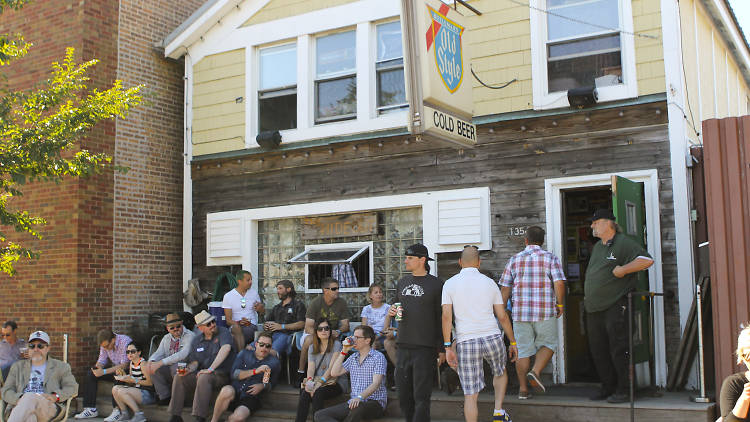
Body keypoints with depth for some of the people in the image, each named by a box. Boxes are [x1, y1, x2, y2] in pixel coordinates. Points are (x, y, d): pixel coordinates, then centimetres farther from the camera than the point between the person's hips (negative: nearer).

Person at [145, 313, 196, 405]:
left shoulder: (190, 336, -8)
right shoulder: (166, 338, 16)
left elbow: (183, 354, -23)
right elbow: (159, 353, 6)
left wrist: (161, 362, -30)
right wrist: (150, 362, -20)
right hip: (169, 371, 6)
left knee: (175, 366, -36)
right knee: (152, 366, -19)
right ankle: (165, 397, -10)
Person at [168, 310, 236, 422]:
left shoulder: (223, 332, -6)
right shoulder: (196, 341, 12)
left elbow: (226, 348, -25)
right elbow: (194, 362, 13)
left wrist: (211, 369, -30)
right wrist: (188, 369, -13)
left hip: (222, 375, -6)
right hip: (200, 374, 6)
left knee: (204, 378, -35)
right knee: (179, 378, -15)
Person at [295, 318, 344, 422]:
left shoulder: (336, 344, 1)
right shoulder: (312, 348, 17)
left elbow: (332, 367, -9)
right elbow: (310, 368, 4)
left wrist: (320, 382, -20)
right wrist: (309, 380, -18)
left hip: (332, 383, -4)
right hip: (315, 381, 4)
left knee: (318, 393, -34)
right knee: (305, 393, -28)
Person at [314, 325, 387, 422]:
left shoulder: (378, 357, -4)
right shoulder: (353, 357, 18)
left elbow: (376, 383, -16)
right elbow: (335, 373, 11)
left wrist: (360, 397, -32)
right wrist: (344, 351, 7)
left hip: (374, 403, -6)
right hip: (354, 402, 7)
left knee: (358, 407, -43)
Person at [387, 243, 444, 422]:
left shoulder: (435, 284, -2)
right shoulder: (402, 283, 15)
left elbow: (442, 318, -2)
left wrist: (442, 349, -6)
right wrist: (392, 311, 2)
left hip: (425, 348, -5)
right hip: (403, 346, 6)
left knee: (421, 396, -4)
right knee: (403, 394, 9)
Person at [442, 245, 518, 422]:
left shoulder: (450, 284, 2)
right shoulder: (489, 283, 7)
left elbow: (446, 316, -8)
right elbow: (502, 316, 7)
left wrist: (448, 348, -7)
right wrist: (513, 343, 17)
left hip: (466, 343, -2)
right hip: (492, 338, 2)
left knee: (470, 395, 3)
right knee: (500, 372, 31)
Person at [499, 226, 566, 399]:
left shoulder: (514, 259, 8)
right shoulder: (550, 258, 1)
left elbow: (505, 287, 8)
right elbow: (559, 283, -10)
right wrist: (559, 304, 3)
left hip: (520, 312, 2)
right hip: (545, 311, -2)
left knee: (522, 349, 7)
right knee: (548, 343, 14)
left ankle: (523, 388, 9)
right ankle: (535, 372, -7)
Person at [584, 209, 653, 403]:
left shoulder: (624, 243, -7)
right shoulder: (597, 247, 19)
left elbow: (647, 260, -18)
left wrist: (623, 270, -19)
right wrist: (588, 295, 22)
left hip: (615, 307, -8)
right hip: (593, 309, 9)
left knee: (618, 350, -5)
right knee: (598, 350, 11)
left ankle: (623, 390, 4)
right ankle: (608, 387, 21)